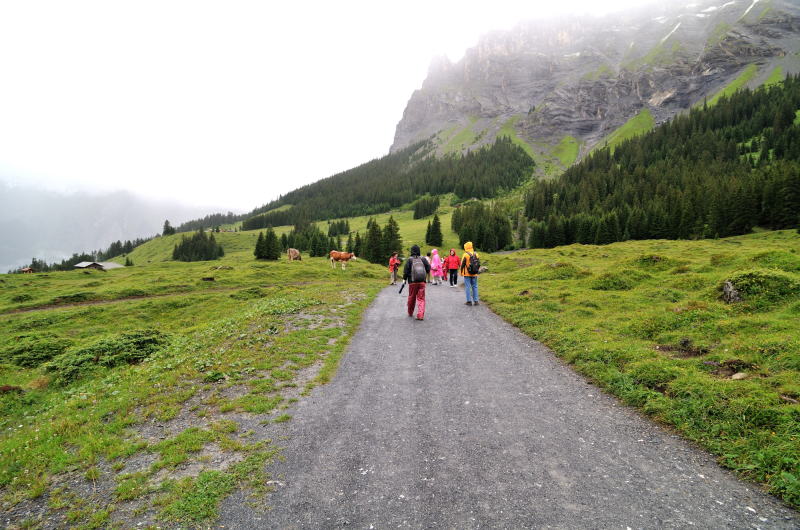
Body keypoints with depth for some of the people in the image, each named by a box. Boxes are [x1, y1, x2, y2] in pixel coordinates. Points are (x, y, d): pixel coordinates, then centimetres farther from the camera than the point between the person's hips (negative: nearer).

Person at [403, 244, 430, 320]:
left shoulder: (409, 260, -4)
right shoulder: (423, 259, 3)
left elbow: (406, 270, -6)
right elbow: (428, 269, 6)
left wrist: (404, 279, 4)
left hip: (412, 282, -1)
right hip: (422, 282, 1)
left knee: (411, 298, 15)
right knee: (421, 298, 2)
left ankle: (410, 313, 31)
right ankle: (420, 315, -10)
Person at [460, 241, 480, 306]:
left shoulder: (465, 255, -12)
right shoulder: (476, 254, 5)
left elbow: (462, 265, -10)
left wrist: (461, 272, 1)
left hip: (467, 274, -4)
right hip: (474, 274, 4)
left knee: (468, 287, 1)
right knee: (475, 287, 11)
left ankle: (469, 301, 0)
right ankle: (476, 301, 10)